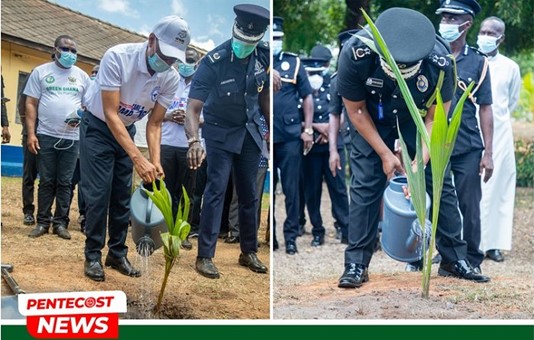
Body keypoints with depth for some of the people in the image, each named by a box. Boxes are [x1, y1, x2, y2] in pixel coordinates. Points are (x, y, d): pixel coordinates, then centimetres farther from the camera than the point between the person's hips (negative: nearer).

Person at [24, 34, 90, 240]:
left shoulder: (82, 76, 10)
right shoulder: (41, 72, 4)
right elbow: (31, 104, 2)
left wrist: (82, 116, -10)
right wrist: (31, 133, -6)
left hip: (72, 138, 1)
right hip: (46, 136, -1)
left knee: (64, 183, 4)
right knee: (46, 182, 3)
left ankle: (60, 223, 9)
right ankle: (43, 222, 10)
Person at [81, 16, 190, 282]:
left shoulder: (171, 78, -17)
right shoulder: (117, 57, -32)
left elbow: (154, 123, -7)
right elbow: (111, 113, -32)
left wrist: (155, 161, -23)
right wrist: (138, 158, -39)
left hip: (126, 130, 5)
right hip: (98, 127, -5)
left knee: (123, 196, 5)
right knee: (98, 193, -10)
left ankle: (118, 254, 16)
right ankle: (93, 256, 1)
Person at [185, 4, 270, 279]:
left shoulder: (264, 56, -13)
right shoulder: (213, 62, -27)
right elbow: (193, 108, -32)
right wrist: (193, 141, -48)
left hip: (250, 132, 5)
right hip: (220, 133, -4)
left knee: (249, 194, 11)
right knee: (216, 190, -11)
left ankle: (249, 252, 23)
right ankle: (204, 256, -6)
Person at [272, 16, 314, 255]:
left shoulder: (294, 63, 5)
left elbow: (307, 97, 6)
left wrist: (308, 129, 0)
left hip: (290, 137, 0)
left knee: (291, 188, 2)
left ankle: (291, 236, 10)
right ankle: (268, 234, 17)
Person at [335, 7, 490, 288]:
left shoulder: (440, 62, -32)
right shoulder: (356, 54, -35)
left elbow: (435, 118, -18)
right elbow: (356, 110, -19)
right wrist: (385, 154, -18)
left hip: (418, 121, 1)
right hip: (372, 122, -1)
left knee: (441, 183, -2)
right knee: (364, 185, -9)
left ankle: (454, 259, 10)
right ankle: (356, 264, -2)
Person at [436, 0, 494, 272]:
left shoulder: (477, 62, 3)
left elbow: (485, 109, 3)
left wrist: (488, 153, -1)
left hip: (468, 149, 0)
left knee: (469, 206, 3)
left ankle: (472, 261, 13)